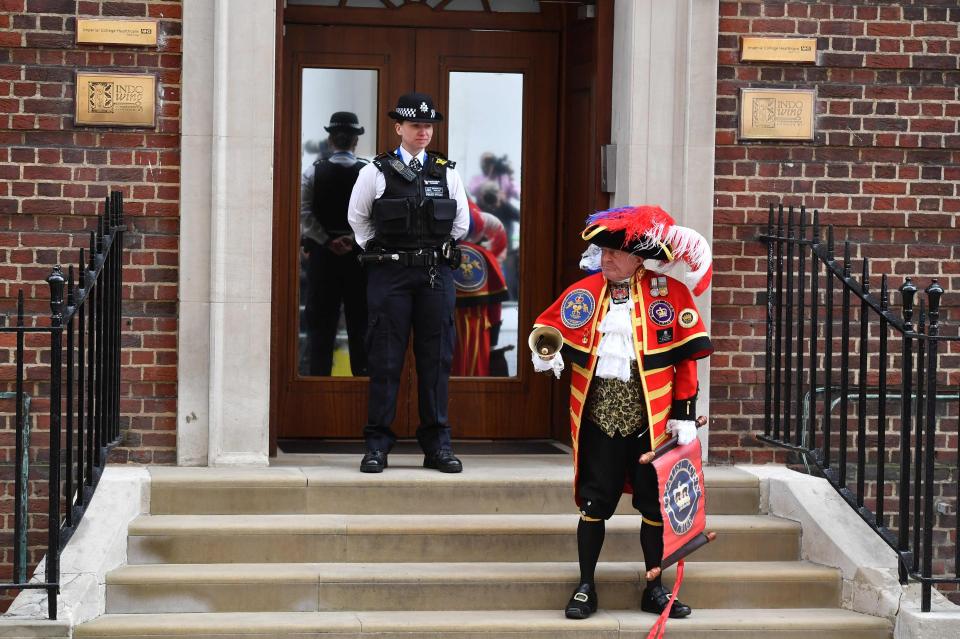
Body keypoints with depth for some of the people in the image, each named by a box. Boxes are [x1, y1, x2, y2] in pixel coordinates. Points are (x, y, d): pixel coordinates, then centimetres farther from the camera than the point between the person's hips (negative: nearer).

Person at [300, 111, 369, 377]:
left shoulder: (316, 171, -2)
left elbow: (305, 213, -9)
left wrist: (328, 241, -7)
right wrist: (354, 239, -9)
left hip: (322, 254, 0)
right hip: (360, 254, 0)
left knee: (321, 322, 5)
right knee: (360, 322, 6)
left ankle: (319, 376, 3)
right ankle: (363, 375, 5)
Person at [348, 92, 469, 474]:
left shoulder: (447, 173, 8)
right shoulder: (376, 172, 3)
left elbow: (461, 223, 17)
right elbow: (357, 218, 13)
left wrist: (437, 249, 12)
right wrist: (378, 253, 9)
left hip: (436, 274, 2)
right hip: (389, 273, -2)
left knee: (436, 359, 4)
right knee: (385, 359, -2)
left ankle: (437, 445, 11)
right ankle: (377, 445, 4)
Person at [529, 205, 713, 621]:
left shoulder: (670, 293, -3)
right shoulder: (584, 292, 3)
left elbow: (686, 357, -2)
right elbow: (547, 328, 12)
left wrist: (684, 414, -4)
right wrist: (547, 350, -12)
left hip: (651, 418, -1)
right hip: (599, 416, 1)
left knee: (654, 503, 6)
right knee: (594, 503, 4)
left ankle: (655, 589, 19)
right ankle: (586, 587, 15)